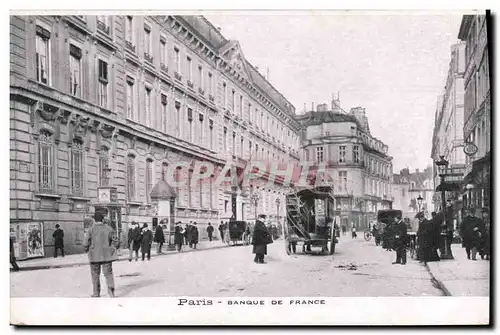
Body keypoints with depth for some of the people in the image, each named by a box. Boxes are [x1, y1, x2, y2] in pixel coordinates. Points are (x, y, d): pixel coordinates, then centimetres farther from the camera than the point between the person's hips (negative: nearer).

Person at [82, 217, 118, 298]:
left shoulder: (91, 229, -4)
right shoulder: (109, 229, -1)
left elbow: (86, 242, -7)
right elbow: (115, 241, 2)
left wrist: (86, 250, 11)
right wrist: (113, 248, 19)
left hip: (95, 255, 0)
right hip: (107, 255, 1)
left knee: (95, 274, 11)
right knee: (108, 273, 6)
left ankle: (96, 293, 14)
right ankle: (111, 289, -14)